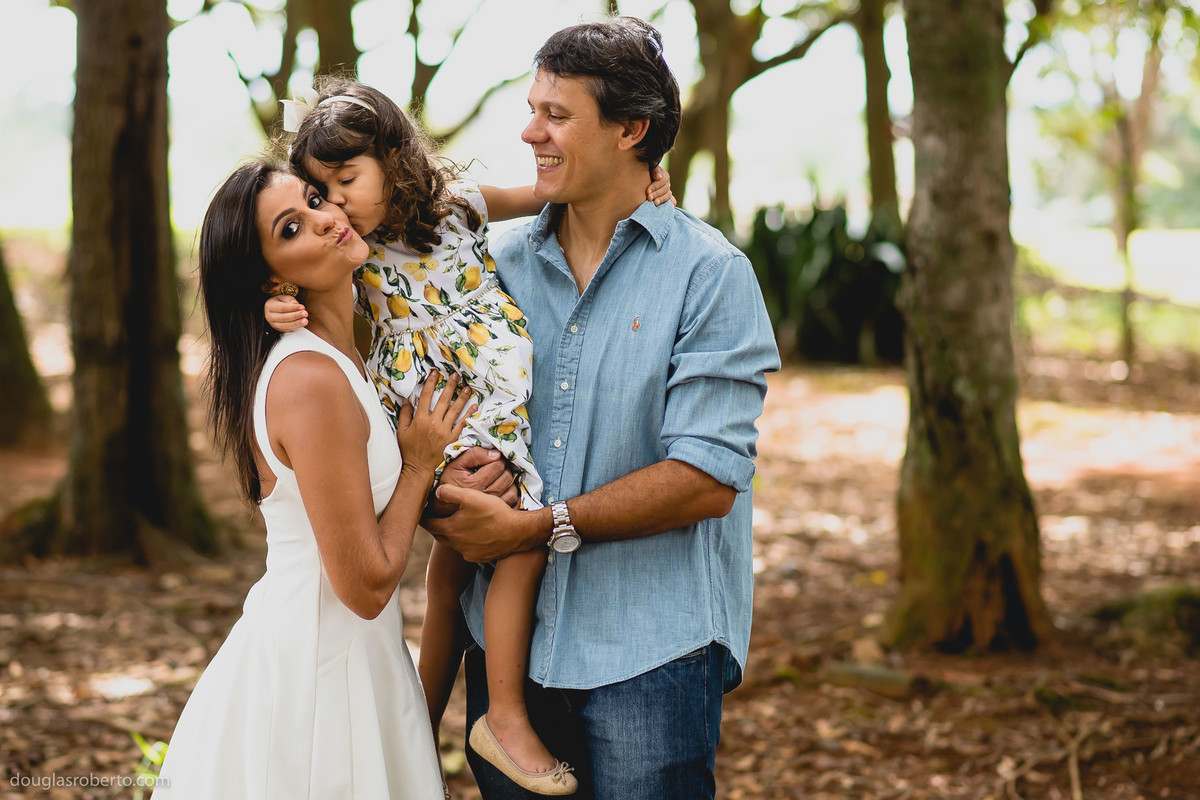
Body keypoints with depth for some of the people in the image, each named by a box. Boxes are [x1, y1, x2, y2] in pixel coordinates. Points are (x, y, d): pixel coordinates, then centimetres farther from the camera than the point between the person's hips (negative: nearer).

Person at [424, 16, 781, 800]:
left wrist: (539, 527, -17)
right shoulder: (501, 264, 8)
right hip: (509, 642, 4)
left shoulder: (709, 274, -7)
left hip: (649, 655, -4)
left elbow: (709, 479, -15)